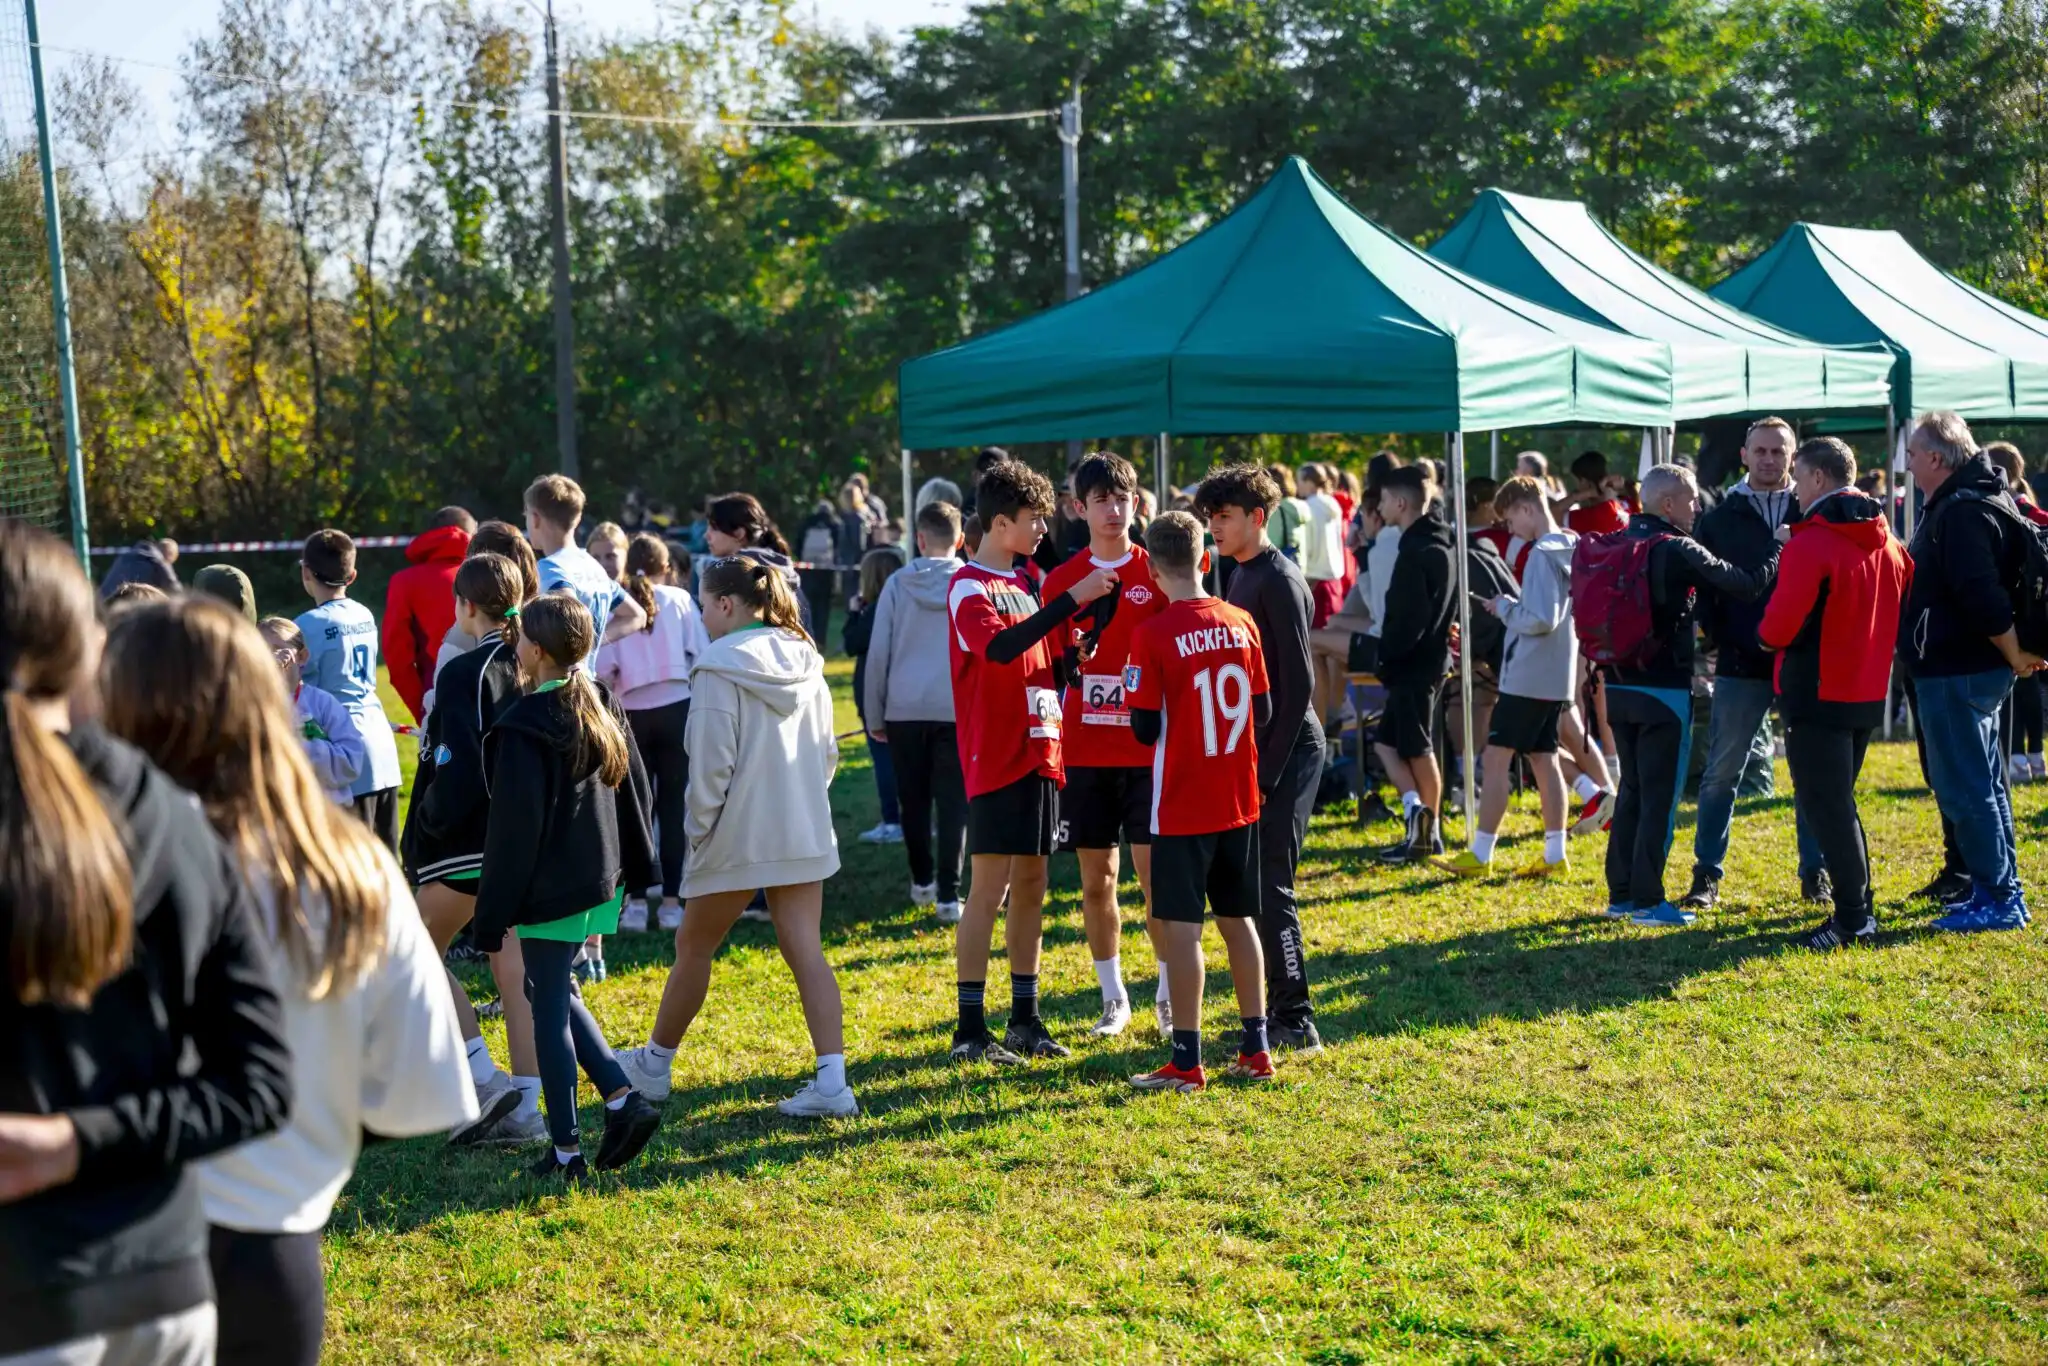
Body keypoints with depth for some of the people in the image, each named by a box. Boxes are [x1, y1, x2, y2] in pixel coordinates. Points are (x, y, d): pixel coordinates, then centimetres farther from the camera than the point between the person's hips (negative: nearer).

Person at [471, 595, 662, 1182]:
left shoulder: (523, 727, -18)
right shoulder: (603, 710, 6)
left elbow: (514, 829, -18)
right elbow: (636, 789, 13)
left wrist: (494, 914, -12)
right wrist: (633, 867, 22)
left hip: (550, 890, -8)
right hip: (601, 881, 8)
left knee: (550, 1010, 3)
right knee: (554, 991, 22)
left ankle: (566, 1153, 8)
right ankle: (623, 1099, 12)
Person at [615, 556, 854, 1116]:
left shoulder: (720, 669, -13)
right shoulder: (805, 663, 7)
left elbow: (711, 763, -15)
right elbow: (827, 751, 13)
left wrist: (698, 830, -5)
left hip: (738, 836, -6)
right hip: (806, 833, 6)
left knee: (693, 948, 12)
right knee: (806, 951, 3)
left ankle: (654, 1064, 29)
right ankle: (832, 1080, -6)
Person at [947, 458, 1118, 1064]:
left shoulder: (1026, 583, 16)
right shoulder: (969, 586, -9)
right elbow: (999, 646, -28)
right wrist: (1073, 598, -28)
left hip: (1037, 752, 8)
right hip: (995, 758, -8)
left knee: (1031, 883, 10)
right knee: (989, 887, -6)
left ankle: (1025, 1019, 18)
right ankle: (970, 1029, -1)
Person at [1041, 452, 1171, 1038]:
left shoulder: (1157, 573, 1)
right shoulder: (1060, 580, 5)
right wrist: (1070, 657, -13)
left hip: (1148, 749, -2)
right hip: (1084, 751, 2)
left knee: (1154, 874, -4)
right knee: (1097, 878, 7)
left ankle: (1169, 996, 8)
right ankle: (1114, 997, 20)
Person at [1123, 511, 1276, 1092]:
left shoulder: (1153, 635, -14)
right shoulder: (1241, 623, 1)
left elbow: (1145, 730, -13)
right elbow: (1264, 711, 7)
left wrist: (1134, 694, 6)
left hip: (1182, 805, -5)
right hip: (1240, 801, 5)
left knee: (1181, 926, 0)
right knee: (1239, 919, 14)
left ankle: (1187, 1061, 3)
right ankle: (1255, 1049, 20)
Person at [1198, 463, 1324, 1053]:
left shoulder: (1278, 579, -14)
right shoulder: (1243, 575, 14)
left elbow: (1298, 683, -18)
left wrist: (1268, 771, -19)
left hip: (1289, 749, -9)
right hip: (1260, 747, 9)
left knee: (1270, 886, -9)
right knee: (1253, 883, 12)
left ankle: (1296, 1022, -5)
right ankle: (1278, 1010, 19)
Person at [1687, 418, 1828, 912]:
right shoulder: (1719, 519, 7)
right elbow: (1705, 590, 4)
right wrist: (1724, 640, -8)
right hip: (1741, 667, 0)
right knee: (1720, 774, 2)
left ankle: (1816, 872, 17)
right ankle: (1707, 876, 10)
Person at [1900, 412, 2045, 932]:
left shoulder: (1963, 511, -19)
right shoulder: (1965, 502, 14)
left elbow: (1983, 597, -26)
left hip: (1955, 673, -11)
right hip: (1967, 668, 11)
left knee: (1964, 789, -4)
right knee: (1981, 785, 16)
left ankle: (1998, 899, 0)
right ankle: (2000, 892, 24)